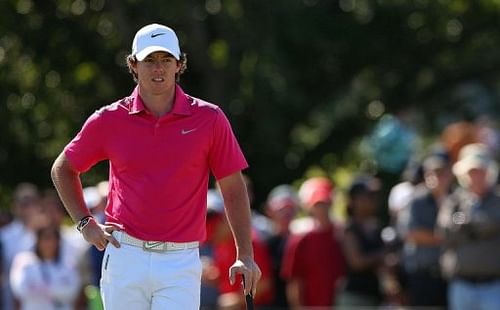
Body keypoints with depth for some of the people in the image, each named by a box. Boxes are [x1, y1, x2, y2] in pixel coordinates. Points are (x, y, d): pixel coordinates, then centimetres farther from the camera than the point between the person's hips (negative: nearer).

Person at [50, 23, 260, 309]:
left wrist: (245, 256, -1)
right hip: (124, 257, 1)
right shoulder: (109, 120, 3)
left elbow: (233, 188, 5)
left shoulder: (209, 119, 1)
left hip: (181, 262, -1)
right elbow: (63, 169, 18)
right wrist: (85, 223, 8)